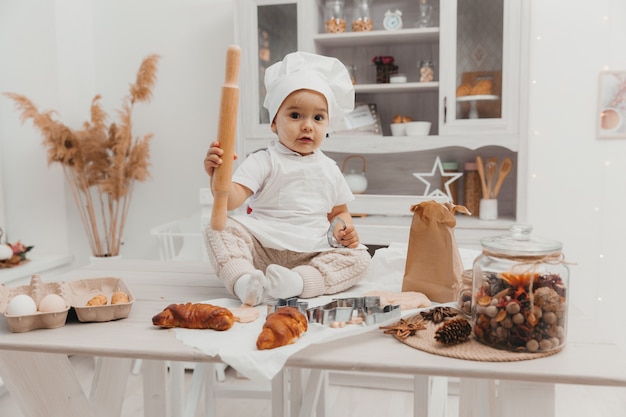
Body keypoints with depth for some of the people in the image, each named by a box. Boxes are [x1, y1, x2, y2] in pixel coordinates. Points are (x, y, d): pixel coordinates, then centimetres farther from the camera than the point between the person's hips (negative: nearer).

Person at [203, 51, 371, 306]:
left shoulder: (329, 169, 15)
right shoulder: (264, 161, 1)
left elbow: (339, 212, 24)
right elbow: (232, 199, -13)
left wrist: (344, 229, 0)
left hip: (313, 254, 4)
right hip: (262, 249, -3)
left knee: (358, 257, -18)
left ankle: (298, 282, -35)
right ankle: (243, 281, -39)